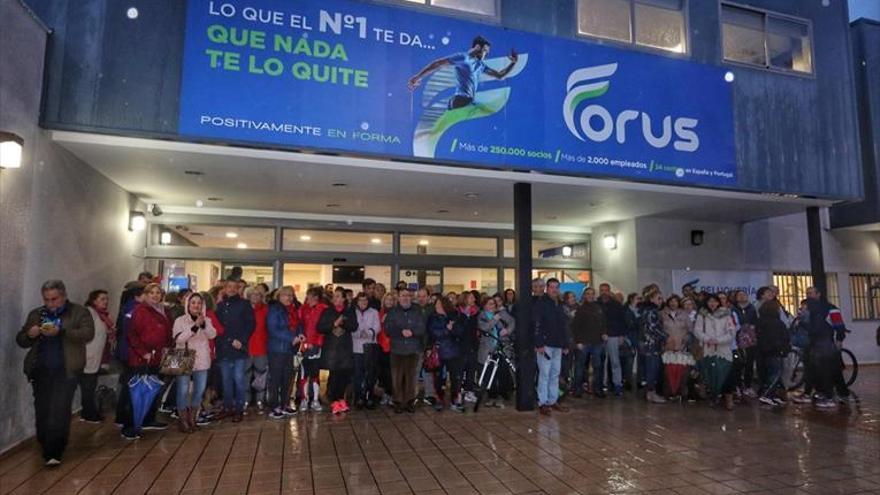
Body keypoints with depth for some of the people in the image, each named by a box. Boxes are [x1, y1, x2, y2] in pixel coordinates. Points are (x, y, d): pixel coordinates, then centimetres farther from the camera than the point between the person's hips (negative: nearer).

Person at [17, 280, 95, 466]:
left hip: (66, 371, -4)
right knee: (42, 412, 7)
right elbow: (20, 340, 18)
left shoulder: (79, 312, 2)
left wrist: (60, 332, -24)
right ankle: (46, 448, 24)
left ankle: (54, 452, -3)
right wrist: (30, 335, -5)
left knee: (59, 412, -10)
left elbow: (88, 334, -12)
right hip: (40, 370, 4)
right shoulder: (35, 314, 16)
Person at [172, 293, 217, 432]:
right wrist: (194, 327, -25)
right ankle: (182, 420, 9)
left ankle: (192, 418, 23)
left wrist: (204, 324, -30)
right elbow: (178, 339, -15)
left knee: (199, 390, 8)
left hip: (201, 361, 3)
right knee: (183, 390, -5)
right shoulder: (180, 320, -2)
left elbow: (212, 335, -11)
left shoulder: (206, 320, 5)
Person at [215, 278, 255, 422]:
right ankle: (227, 407, 20)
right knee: (226, 380, 10)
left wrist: (242, 340, -12)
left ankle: (239, 409, 4)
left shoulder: (244, 304, 1)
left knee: (238, 379, -4)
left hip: (239, 348, -4)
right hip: (223, 348, 4)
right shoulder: (219, 305, 11)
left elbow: (251, 324, -3)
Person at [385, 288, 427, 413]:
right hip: (397, 350, 0)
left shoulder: (417, 312, 6)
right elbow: (388, 329, -5)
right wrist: (401, 331, -18)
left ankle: (409, 401, 14)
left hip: (413, 350, 0)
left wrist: (411, 332, -20)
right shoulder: (392, 312, 6)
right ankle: (398, 402, 11)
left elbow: (422, 329, -3)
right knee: (397, 377, 1)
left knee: (411, 377, 2)